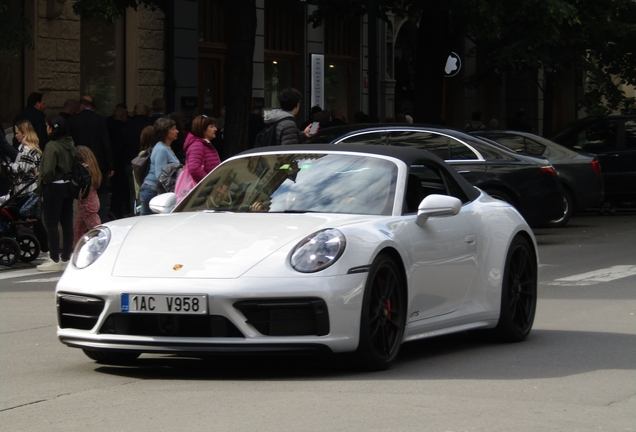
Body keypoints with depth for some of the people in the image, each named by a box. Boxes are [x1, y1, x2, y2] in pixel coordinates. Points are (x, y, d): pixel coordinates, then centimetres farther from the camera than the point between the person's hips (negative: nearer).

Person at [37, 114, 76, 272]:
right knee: (67, 223, 10)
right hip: (68, 186, 8)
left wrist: (42, 181, -5)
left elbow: (48, 171, -22)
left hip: (54, 188, -8)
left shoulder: (52, 146, -17)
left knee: (51, 224, 0)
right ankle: (66, 258, 16)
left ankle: (54, 260, 1)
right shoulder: (70, 144, 6)